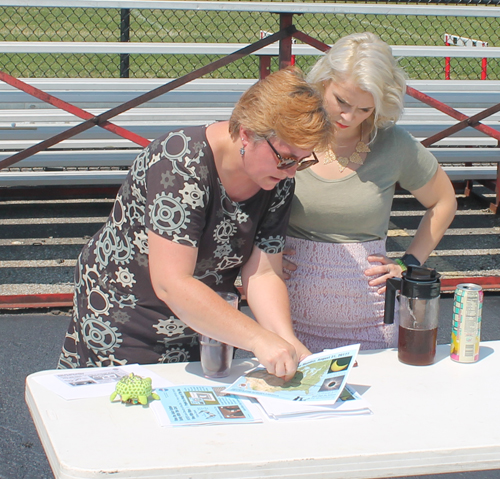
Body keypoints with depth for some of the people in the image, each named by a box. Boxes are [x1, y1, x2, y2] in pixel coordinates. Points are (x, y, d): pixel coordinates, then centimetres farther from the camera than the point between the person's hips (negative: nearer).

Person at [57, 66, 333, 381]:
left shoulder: (279, 181, -10)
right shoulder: (182, 164, -30)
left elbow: (263, 274, -11)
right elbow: (172, 284, -36)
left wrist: (288, 342, -28)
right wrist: (257, 339, -38)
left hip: (201, 333, 5)